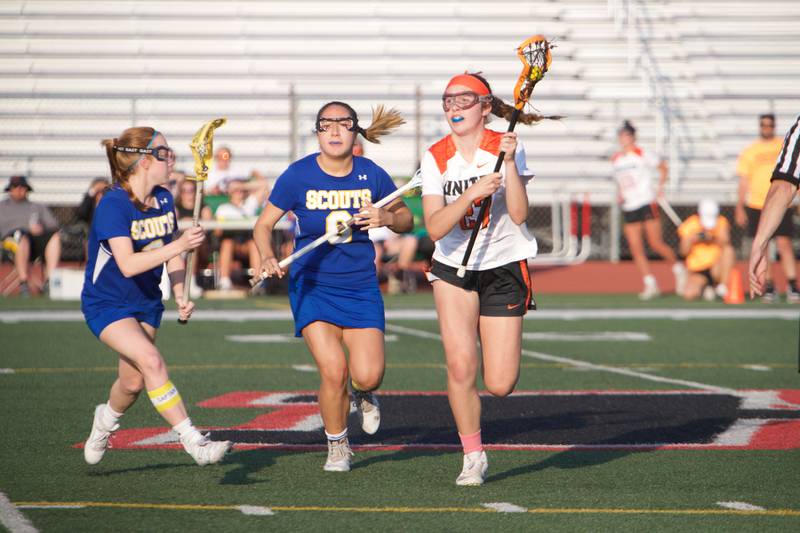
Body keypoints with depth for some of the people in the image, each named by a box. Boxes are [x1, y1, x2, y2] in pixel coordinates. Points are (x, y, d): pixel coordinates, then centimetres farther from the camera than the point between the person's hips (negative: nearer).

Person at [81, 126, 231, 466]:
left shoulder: (164, 199, -1)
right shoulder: (113, 205, -23)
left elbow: (171, 253, 12)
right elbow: (128, 265, -33)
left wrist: (180, 296, 0)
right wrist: (179, 245, -38)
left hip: (146, 303, 7)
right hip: (106, 304, -7)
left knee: (133, 382, 9)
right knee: (151, 361, -26)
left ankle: (106, 420, 43)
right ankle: (194, 443, -27)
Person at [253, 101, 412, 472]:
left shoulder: (372, 175, -3)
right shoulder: (298, 176, -8)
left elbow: (406, 219, 10)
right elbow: (264, 224, -1)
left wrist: (387, 218, -13)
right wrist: (268, 258, -20)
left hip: (361, 287, 1)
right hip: (311, 285, -1)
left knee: (368, 375, -12)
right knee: (333, 371, -16)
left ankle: (362, 394, 29)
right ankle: (337, 446, 11)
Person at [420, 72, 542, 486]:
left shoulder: (505, 147, -8)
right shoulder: (435, 158, -4)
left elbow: (518, 214, -18)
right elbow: (435, 228, -14)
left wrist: (509, 162, -27)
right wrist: (473, 192, -27)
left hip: (505, 269, -1)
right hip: (453, 269, 1)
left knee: (499, 385, -6)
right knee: (461, 366, -16)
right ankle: (473, 456, 3)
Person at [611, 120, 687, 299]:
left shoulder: (642, 154, -6)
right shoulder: (615, 159, 10)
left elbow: (662, 167, 4)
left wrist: (660, 187, -6)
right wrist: (619, 195, 6)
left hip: (647, 204, -5)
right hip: (628, 208, 5)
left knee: (656, 244, -8)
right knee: (636, 249, -3)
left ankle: (678, 269, 16)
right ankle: (650, 285, 1)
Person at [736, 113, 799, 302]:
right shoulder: (749, 151, 6)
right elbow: (744, 181, 8)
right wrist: (740, 208, 4)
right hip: (756, 206, 1)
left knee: (785, 245, -11)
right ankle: (769, 287, 12)